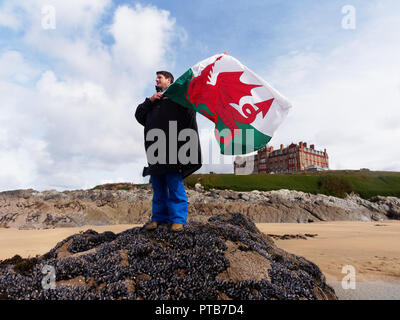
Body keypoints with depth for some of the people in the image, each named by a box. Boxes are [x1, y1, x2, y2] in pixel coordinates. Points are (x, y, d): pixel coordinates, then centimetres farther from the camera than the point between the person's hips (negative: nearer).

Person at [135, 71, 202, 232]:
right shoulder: (153, 99, 29)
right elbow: (139, 115, 18)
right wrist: (150, 101, 6)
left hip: (171, 147, -6)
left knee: (175, 184, -7)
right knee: (158, 185, 8)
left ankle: (178, 219, -3)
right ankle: (158, 217, 15)